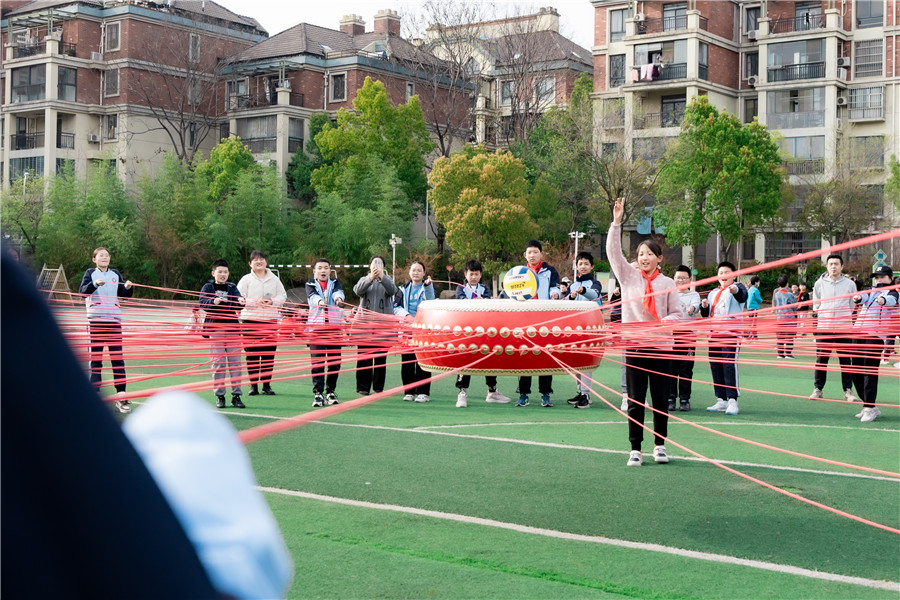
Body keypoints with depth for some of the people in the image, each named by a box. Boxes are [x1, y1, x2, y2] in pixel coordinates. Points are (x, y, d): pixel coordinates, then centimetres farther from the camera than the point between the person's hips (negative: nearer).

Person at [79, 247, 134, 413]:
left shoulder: (115, 274, 14)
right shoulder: (91, 273, 7)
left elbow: (124, 295, 11)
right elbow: (82, 291, -8)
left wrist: (128, 287, -10)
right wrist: (95, 284, -25)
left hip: (114, 318, 2)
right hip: (95, 319, -2)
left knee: (118, 358, -3)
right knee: (96, 358, 1)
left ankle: (121, 396, -3)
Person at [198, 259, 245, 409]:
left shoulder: (232, 288, 12)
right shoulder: (208, 287, 7)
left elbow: (237, 303, -3)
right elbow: (203, 303, -8)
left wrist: (241, 302, -27)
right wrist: (213, 302, -29)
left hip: (232, 328, 2)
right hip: (215, 328, -2)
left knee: (235, 362, -1)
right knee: (218, 363, -1)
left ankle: (236, 395, 3)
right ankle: (219, 396, 5)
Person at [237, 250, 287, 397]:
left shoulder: (274, 279, 11)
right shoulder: (246, 279, 2)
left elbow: (283, 296, 10)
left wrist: (272, 301, -10)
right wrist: (256, 302, -15)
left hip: (271, 319, 2)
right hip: (250, 319, -2)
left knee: (269, 354, 2)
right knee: (252, 354, -1)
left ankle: (267, 385, 12)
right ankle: (253, 385, 6)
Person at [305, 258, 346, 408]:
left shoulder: (335, 282, 14)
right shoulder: (310, 285, 10)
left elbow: (338, 292, -9)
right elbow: (311, 297, -12)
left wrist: (339, 298, -33)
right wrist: (320, 301, -35)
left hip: (334, 326, 1)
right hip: (316, 326, -1)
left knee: (334, 360, 1)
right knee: (317, 361, -6)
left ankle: (331, 391, 13)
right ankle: (318, 393, -4)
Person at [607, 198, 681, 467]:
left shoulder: (667, 283, 5)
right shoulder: (628, 276, 5)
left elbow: (676, 313, 7)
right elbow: (613, 251, -5)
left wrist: (662, 323, -13)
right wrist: (616, 222, -13)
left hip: (661, 346, 0)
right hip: (634, 345, 0)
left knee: (661, 400, 6)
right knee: (635, 401, 2)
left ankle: (660, 445, 20)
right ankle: (635, 449, 7)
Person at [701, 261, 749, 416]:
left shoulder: (737, 288, 3)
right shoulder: (713, 293, 23)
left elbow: (743, 296, -22)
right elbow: (706, 315, 25)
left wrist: (736, 290, -45)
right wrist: (704, 306, 2)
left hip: (731, 333, -7)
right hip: (715, 334, 7)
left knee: (730, 365, -14)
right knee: (715, 367, 6)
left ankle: (732, 401, -16)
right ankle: (721, 400, 13)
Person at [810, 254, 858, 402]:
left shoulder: (850, 284, 5)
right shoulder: (819, 283, 6)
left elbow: (853, 306, 12)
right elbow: (815, 305, 13)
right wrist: (816, 324, 8)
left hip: (843, 327, -1)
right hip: (823, 327, 1)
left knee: (845, 359, 1)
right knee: (821, 359, 3)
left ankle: (848, 390, 7)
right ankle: (817, 389, 10)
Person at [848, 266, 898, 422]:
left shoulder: (892, 292, 8)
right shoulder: (869, 291, 21)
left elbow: (891, 300, -16)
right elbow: (865, 297, -2)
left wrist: (883, 300, -41)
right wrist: (858, 297, -28)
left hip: (876, 334, -5)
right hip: (858, 331, 5)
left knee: (870, 370, -10)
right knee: (855, 369, 5)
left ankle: (869, 408, -8)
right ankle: (869, 405, 16)